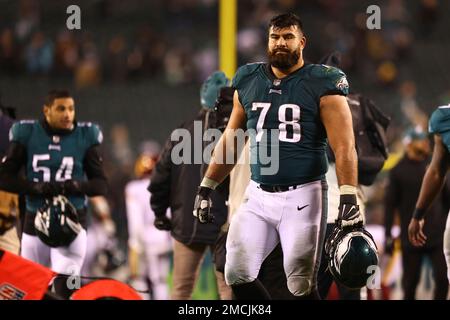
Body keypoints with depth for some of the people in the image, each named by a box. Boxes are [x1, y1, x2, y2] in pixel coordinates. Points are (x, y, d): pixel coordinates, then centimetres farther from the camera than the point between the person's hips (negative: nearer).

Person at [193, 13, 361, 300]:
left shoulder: (321, 85, -6)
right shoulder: (248, 82, 10)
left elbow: (344, 146, -12)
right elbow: (231, 141, 21)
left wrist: (349, 196, -24)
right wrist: (206, 188, 19)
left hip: (303, 196, -5)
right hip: (259, 196, 5)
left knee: (301, 286, -3)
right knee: (238, 275, -3)